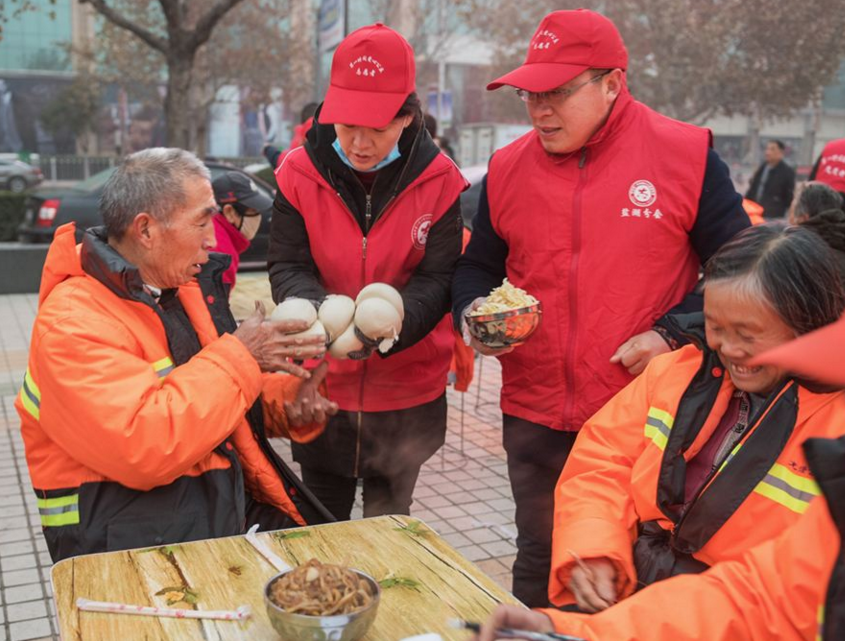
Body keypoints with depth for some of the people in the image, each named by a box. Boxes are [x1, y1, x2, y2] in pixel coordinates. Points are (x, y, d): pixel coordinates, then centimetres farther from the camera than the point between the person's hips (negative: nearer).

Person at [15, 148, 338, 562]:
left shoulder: (182, 287, 11)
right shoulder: (72, 322, -15)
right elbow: (144, 447, -27)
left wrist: (286, 401, 1)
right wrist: (238, 356, -18)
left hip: (231, 504, 8)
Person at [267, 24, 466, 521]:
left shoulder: (438, 180, -11)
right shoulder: (300, 173, -10)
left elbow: (437, 280, -13)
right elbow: (288, 268, -8)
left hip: (408, 390, 0)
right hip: (322, 385, 1)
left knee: (389, 528, 18)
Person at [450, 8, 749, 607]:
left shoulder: (686, 155, -6)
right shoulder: (507, 168, 4)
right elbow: (478, 266, 15)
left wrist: (673, 333, -13)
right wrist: (473, 312, -5)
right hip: (535, 418, 3)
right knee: (539, 567, 17)